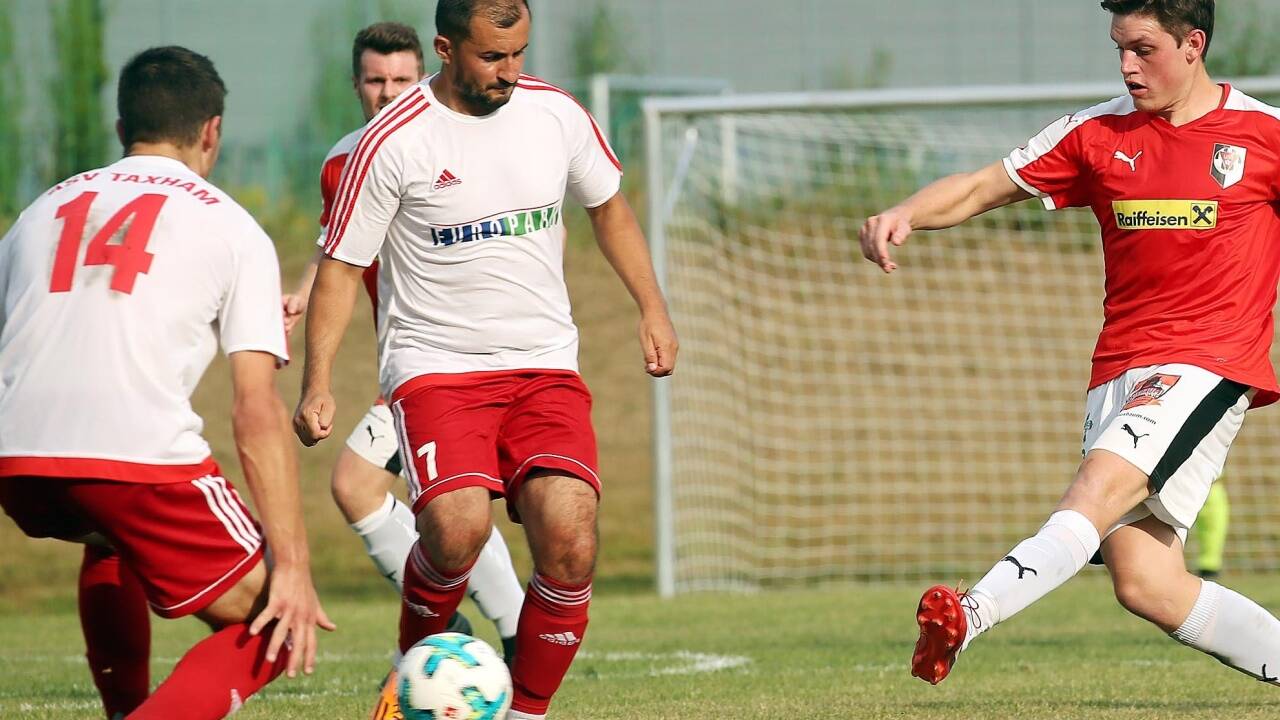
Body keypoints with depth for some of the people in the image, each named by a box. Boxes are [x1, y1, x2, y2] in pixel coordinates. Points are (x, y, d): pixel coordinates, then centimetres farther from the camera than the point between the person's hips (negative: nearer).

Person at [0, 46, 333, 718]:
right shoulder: (231, 227, 11)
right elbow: (257, 410, 2)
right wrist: (293, 566, -1)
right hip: (139, 452, -5)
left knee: (112, 542, 38)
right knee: (272, 631, 7)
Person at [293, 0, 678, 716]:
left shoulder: (557, 114, 3)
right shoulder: (391, 142, -9)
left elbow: (609, 206, 21)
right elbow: (341, 266, -2)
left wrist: (653, 307, 15)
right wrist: (317, 384, -9)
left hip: (546, 367, 4)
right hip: (436, 368, -3)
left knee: (570, 543, -17)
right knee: (458, 527, -28)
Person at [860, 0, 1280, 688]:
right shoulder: (1099, 134, 12)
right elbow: (983, 187, 11)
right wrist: (903, 214, -9)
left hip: (1206, 365, -5)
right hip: (1118, 369, 5)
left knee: (1097, 489, -28)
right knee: (1146, 584, -6)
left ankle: (971, 615, -47)